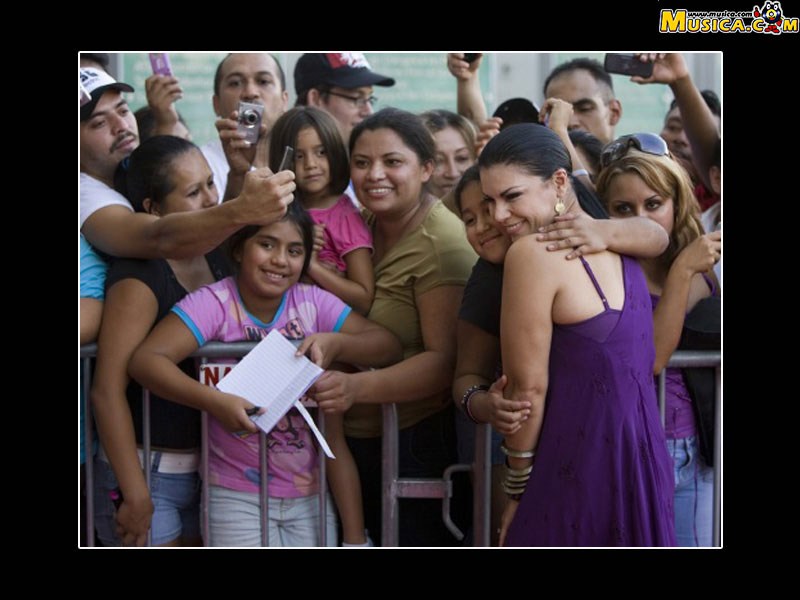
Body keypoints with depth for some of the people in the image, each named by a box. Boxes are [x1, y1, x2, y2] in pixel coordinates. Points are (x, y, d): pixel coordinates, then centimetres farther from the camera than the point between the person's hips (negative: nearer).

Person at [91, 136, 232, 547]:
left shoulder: (216, 259, 5)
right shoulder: (140, 278, -18)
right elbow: (108, 391, -23)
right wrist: (136, 496, -23)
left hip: (202, 467, 8)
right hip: (146, 470, -8)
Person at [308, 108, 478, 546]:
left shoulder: (443, 244, -18)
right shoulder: (366, 223, 7)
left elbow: (446, 360, -23)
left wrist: (357, 387, -34)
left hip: (416, 443, -7)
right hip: (355, 437, 8)